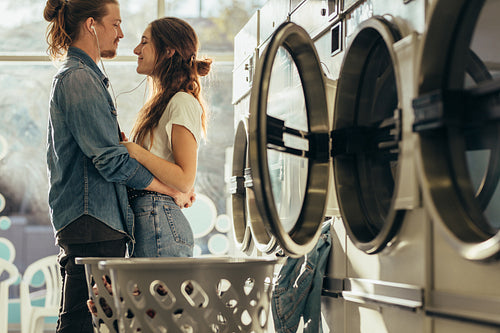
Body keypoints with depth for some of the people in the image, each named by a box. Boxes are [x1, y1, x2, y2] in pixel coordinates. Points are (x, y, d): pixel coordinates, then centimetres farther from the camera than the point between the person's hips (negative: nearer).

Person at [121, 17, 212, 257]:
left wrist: (135, 151, -17)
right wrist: (122, 145, 7)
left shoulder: (182, 103, -8)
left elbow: (184, 179, -17)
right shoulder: (161, 104, 21)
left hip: (161, 222, -9)